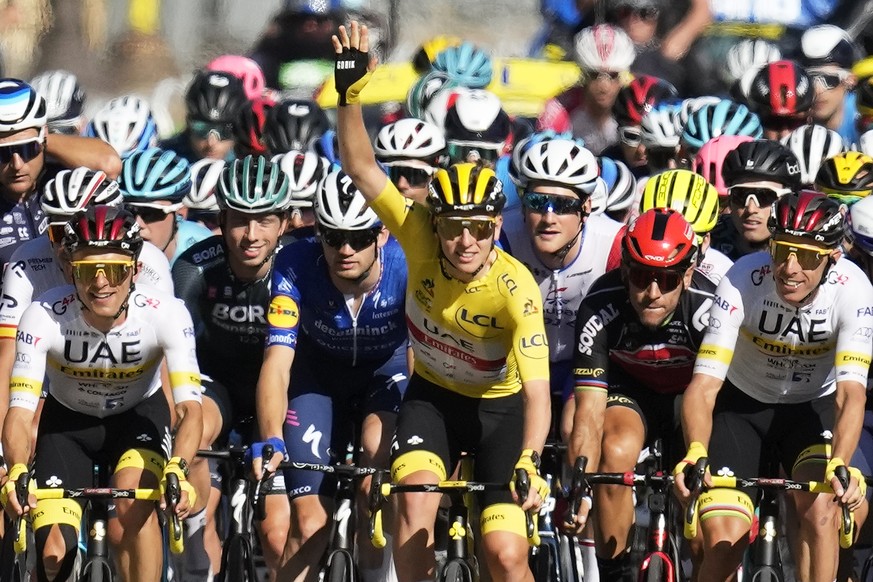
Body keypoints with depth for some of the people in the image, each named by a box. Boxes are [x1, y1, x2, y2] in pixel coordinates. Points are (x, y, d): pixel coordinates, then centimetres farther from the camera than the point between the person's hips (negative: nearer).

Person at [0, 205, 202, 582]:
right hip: (67, 421, 1)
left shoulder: (164, 314, -30)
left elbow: (190, 408, -36)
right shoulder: (44, 317, -30)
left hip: (139, 414, -1)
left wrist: (177, 470, -56)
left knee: (133, 507, -31)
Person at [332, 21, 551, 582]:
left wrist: (528, 464, -52)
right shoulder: (421, 241, -21)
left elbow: (537, 392, -36)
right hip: (433, 395, 2)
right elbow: (362, 169, -25)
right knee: (416, 499, -26)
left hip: (500, 406, -2)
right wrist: (351, 92, -39)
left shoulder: (516, 288, -30)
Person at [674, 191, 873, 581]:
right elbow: (704, 386, -32)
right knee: (723, 542, -14)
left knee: (819, 510, -28)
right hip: (742, 404, 0)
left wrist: (838, 464, -53)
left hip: (812, 407, 0)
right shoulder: (743, 282, -28)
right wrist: (695, 454, -51)